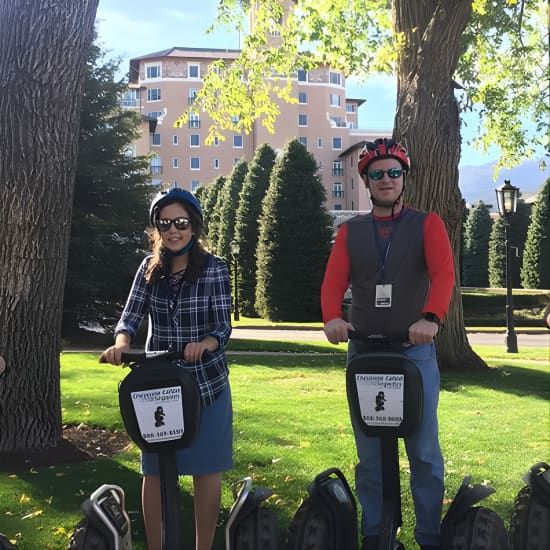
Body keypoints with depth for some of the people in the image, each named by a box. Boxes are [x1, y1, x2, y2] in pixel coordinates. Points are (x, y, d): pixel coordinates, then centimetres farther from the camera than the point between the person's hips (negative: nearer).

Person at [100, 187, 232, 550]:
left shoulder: (214, 269, -10)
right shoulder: (150, 268, 1)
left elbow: (223, 326, -14)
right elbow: (131, 316, -6)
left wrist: (205, 343, -36)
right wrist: (121, 342, -28)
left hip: (206, 382, -3)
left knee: (206, 468, 6)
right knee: (154, 470, 8)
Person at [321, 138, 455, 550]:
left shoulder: (427, 224, 4)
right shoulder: (350, 231, 11)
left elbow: (444, 273, -12)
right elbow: (334, 280, -3)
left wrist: (430, 318, -32)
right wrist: (333, 318, -25)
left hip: (416, 349, -2)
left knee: (424, 452, 2)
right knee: (369, 453, 8)